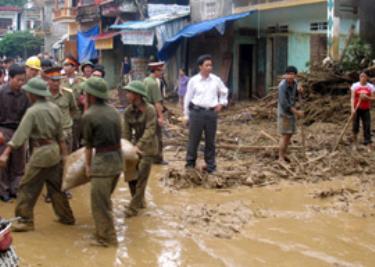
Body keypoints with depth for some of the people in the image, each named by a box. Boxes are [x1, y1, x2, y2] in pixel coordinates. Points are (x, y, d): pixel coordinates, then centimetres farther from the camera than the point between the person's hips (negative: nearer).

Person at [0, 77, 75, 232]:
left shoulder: (33, 111, -17)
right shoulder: (54, 108, 4)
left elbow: (21, 133, -21)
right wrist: (63, 153, 21)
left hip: (41, 152, -7)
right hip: (54, 150, 7)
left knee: (27, 187, 3)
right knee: (56, 187, 18)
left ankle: (25, 220, 6)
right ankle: (66, 217, 26)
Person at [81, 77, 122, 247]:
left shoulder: (89, 115, -10)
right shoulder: (113, 111, 9)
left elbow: (89, 144, -2)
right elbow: (118, 136, 11)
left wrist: (88, 165, 11)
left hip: (103, 160, -8)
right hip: (118, 158, 8)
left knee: (99, 202, 3)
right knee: (105, 199, 21)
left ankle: (106, 238, 9)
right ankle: (106, 231, 32)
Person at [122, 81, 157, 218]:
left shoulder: (149, 110, -19)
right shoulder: (128, 111, -3)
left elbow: (150, 130, -26)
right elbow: (127, 132, 0)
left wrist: (139, 146, -35)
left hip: (148, 146, -6)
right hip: (136, 144, 6)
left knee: (141, 177, -5)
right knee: (131, 175, 6)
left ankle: (133, 207, 1)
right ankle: (140, 201, 25)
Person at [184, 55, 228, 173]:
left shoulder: (216, 80, 5)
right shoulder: (193, 81, -1)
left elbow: (224, 92, 23)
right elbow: (188, 98, 4)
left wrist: (221, 103, 9)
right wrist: (187, 115, 5)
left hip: (211, 113, 2)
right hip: (196, 112, -2)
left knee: (210, 141, 8)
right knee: (193, 139, 3)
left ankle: (211, 165, 16)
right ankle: (190, 163, 16)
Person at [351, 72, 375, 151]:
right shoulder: (355, 86, -4)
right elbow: (352, 98, -9)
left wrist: (367, 97, -19)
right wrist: (352, 108, -20)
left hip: (366, 109, 1)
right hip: (357, 109, -1)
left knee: (367, 127, -4)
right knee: (355, 126, 3)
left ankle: (368, 146, -3)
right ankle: (354, 143, 23)